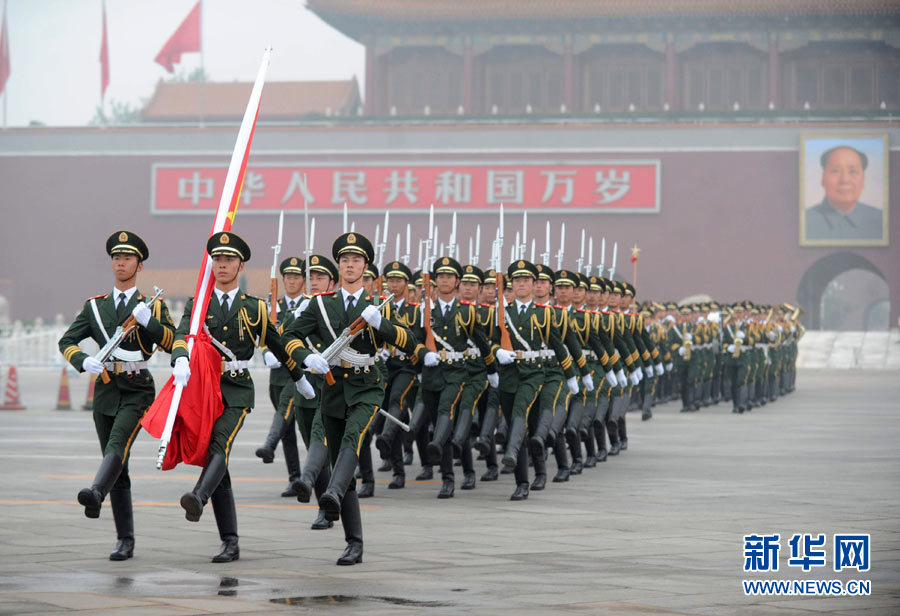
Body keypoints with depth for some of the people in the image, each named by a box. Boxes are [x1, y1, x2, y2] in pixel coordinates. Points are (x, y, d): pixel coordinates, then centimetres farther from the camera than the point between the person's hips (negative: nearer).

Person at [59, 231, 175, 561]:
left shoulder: (153, 306, 5)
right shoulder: (94, 306, 12)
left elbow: (173, 343, -5)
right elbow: (66, 341, 9)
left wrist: (148, 321, -21)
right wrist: (83, 360, -12)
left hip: (138, 390, -3)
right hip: (106, 390, 3)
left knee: (118, 444, -29)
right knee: (118, 469, 4)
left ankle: (96, 493, -53)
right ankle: (125, 540, 8)